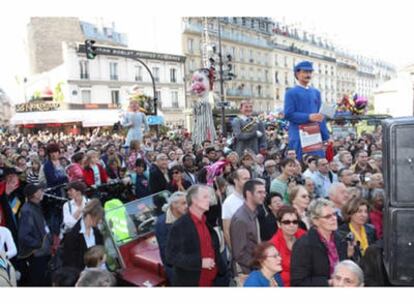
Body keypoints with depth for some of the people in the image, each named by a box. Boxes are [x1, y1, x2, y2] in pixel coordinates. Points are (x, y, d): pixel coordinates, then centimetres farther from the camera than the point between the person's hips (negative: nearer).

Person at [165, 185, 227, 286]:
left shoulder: (207, 223, 9)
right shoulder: (180, 225, -14)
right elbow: (171, 256, -19)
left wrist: (222, 270, 5)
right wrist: (199, 262, -23)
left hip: (211, 282, 7)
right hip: (189, 282, -7)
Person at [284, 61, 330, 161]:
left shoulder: (316, 92, 15)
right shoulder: (291, 93, -2)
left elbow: (320, 115, 17)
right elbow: (288, 114, -11)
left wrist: (326, 136, 13)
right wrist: (309, 117, -21)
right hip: (299, 136, -5)